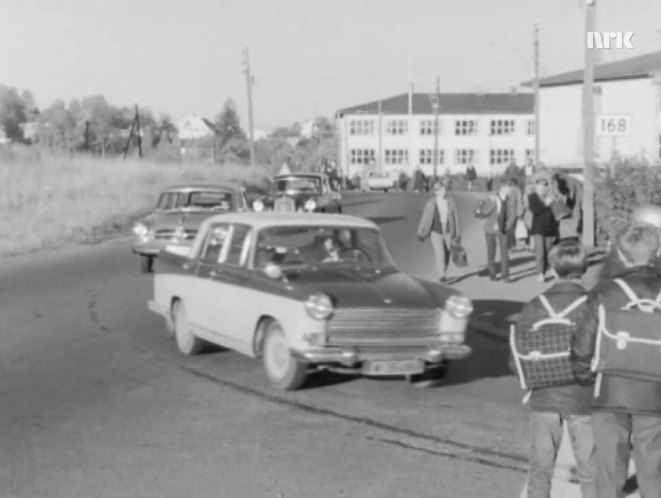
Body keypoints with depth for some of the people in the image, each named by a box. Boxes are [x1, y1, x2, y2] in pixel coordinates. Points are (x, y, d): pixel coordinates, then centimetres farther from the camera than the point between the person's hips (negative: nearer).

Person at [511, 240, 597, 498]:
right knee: (589, 470, 11)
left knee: (540, 469, 13)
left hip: (543, 399, 2)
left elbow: (516, 363, -3)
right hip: (583, 399, -2)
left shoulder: (534, 308, -6)